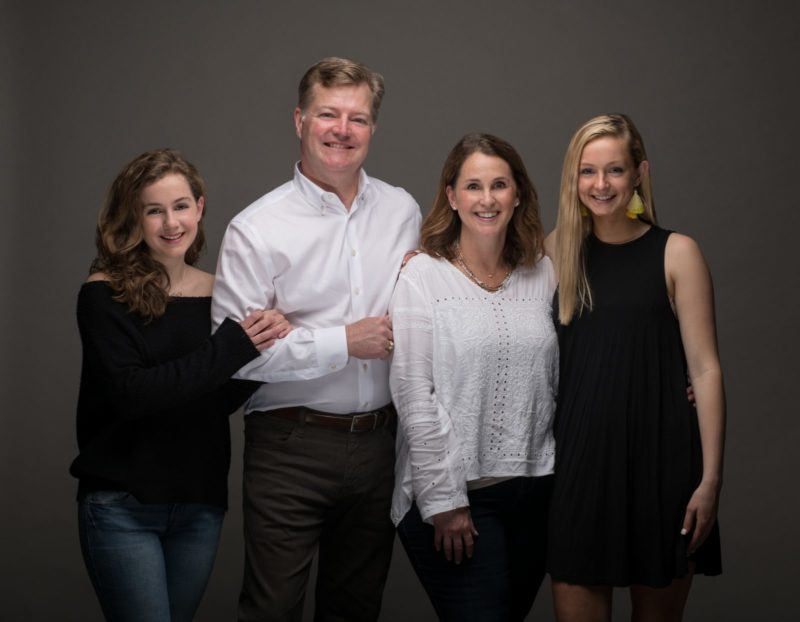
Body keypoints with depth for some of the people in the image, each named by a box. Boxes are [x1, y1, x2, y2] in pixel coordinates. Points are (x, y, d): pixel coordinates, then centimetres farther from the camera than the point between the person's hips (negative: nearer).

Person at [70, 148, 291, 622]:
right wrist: (230, 348, -24)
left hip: (201, 506, 4)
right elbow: (128, 393, -19)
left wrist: (267, 345, -14)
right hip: (122, 507, -4)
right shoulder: (105, 295, -9)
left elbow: (224, 400, 3)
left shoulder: (217, 293, 4)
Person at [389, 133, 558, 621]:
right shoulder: (422, 277, -6)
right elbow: (415, 397, -10)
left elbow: (556, 381, 10)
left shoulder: (543, 274, 6)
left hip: (534, 489, 4)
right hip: (452, 493, -4)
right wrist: (443, 500, -12)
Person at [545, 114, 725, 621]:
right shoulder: (558, 250, 7)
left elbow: (705, 369, -4)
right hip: (579, 458, 2)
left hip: (660, 459, -2)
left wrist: (711, 478, -10)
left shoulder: (675, 253, -2)